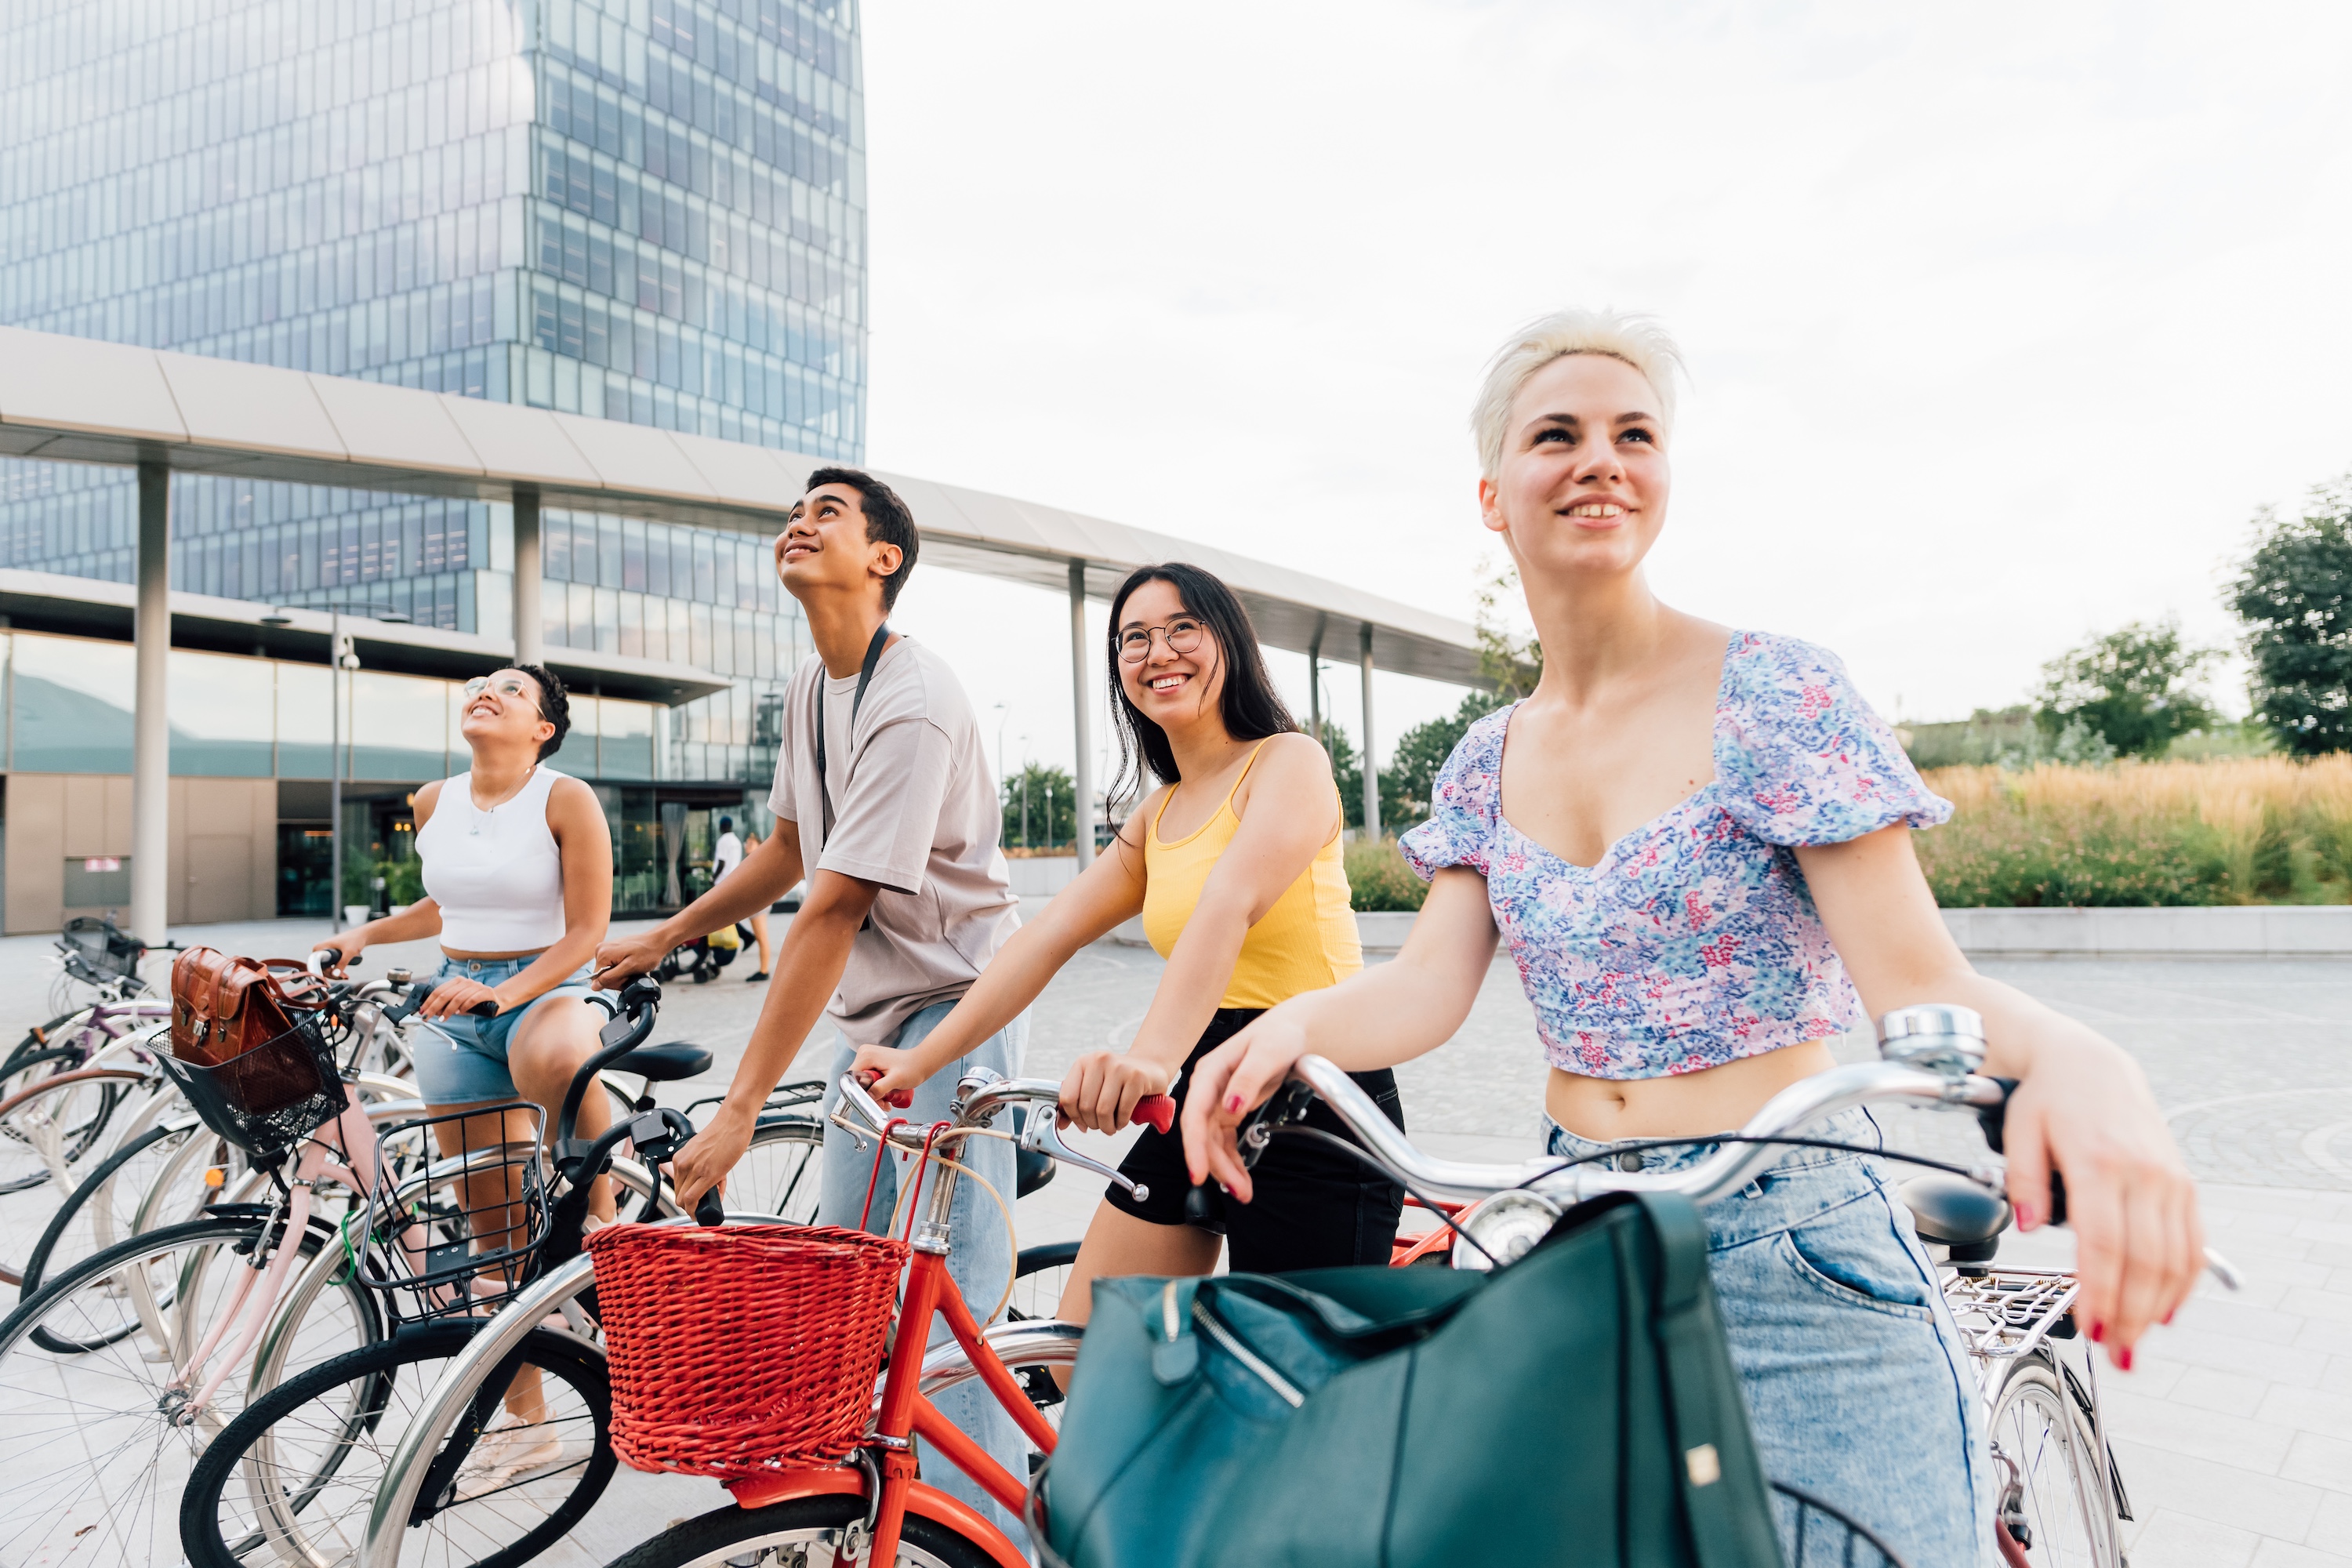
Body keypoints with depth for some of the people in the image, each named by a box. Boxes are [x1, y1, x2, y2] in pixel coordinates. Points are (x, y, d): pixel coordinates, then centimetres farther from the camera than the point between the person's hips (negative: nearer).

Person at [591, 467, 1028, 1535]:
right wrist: (662, 938, 20)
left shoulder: (913, 704, -24)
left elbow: (833, 908, -28)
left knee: (951, 1295, -9)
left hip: (954, 1005, -9)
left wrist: (738, 1110, -28)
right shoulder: (809, 685, 6)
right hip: (871, 1009, 9)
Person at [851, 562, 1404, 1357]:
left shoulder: (1290, 761, -8)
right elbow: (1048, 937, 8)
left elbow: (1227, 908, -27)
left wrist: (1153, 1056, -42)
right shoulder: (1157, 817, 15)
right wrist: (922, 1058, 0)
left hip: (1312, 1107, -7)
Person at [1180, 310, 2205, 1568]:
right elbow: (1429, 984, -4)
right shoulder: (1489, 763, 6)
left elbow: (1917, 982, -15)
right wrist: (1294, 1022, -24)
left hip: (1794, 1261, -4)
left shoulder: (1773, 694, -10)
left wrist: (2074, 1060, -36)